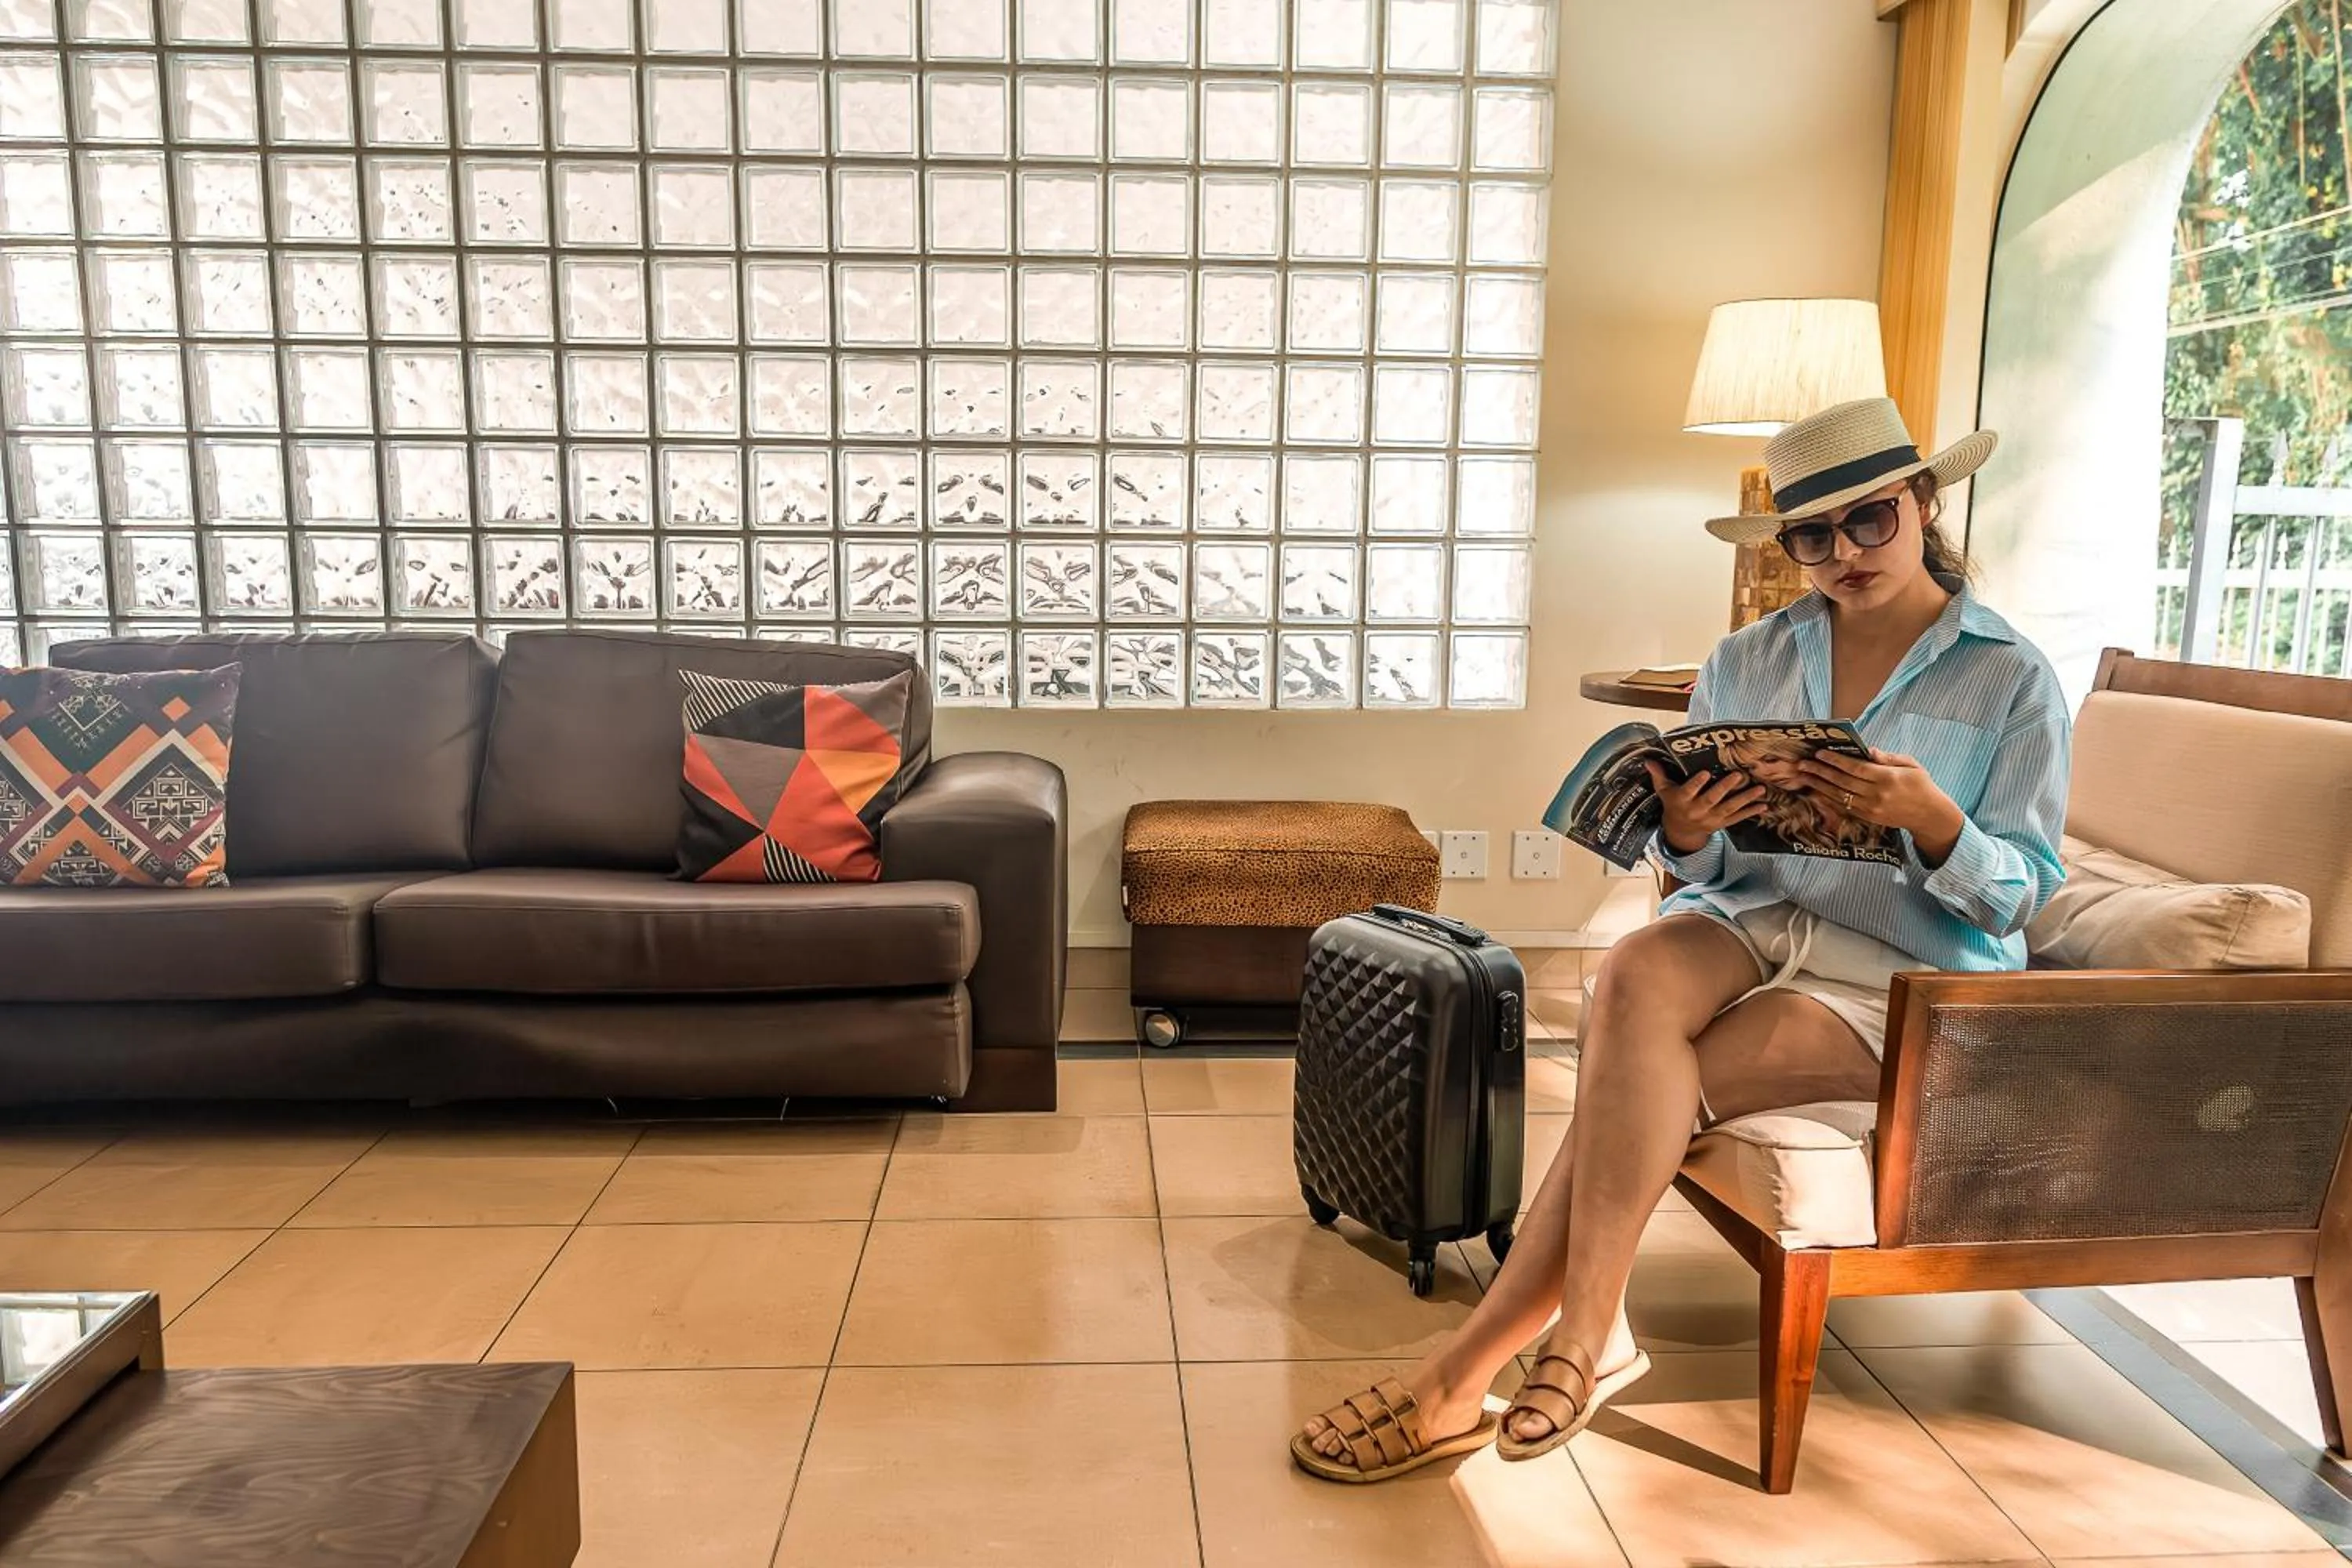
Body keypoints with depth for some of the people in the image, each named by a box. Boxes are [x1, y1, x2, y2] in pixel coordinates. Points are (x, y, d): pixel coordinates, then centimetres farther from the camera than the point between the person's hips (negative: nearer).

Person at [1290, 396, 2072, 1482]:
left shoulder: (2012, 680, 1)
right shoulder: (1745, 663, 11)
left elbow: (2019, 896, -2)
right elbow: (1702, 869, 9)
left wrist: (1931, 818, -23)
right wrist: (1685, 835, -16)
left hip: (1900, 976, -3)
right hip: (1746, 918, 3)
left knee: (1636, 1083, -27)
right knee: (1633, 978, -34)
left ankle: (1466, 1374, -17)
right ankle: (1585, 1337, -27)